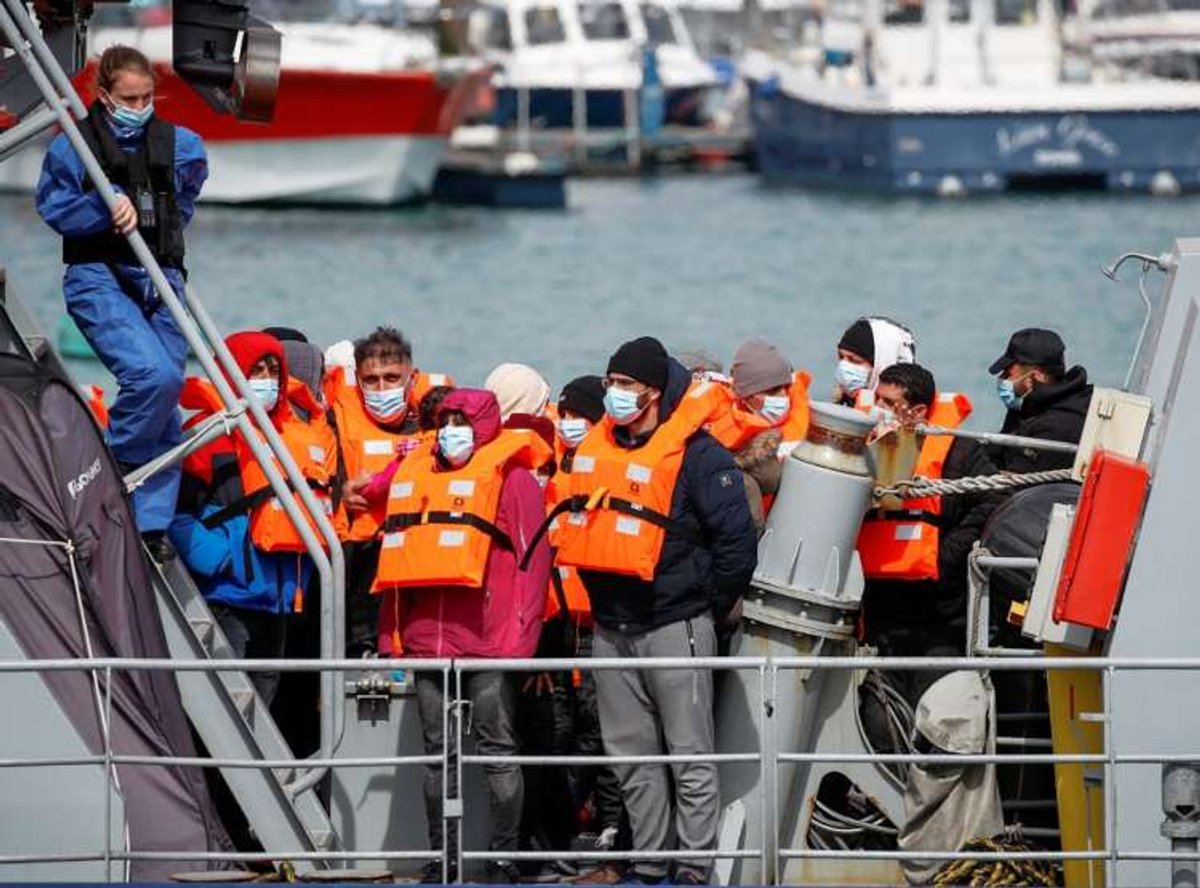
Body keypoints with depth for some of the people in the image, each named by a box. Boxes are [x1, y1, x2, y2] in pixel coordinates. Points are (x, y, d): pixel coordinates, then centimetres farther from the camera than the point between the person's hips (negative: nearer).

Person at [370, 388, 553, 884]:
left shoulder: (510, 478, -1)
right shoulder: (414, 474, 16)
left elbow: (532, 557, -6)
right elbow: (398, 560, 19)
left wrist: (519, 637, -13)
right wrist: (389, 633, 13)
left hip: (488, 642, -5)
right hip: (427, 642, 5)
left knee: (497, 750, 0)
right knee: (438, 754, 9)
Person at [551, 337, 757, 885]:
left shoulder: (696, 454, -11)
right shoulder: (595, 448, 10)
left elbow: (736, 537, -12)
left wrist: (718, 607, -4)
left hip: (675, 627, -7)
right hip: (610, 627, 7)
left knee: (690, 758, -2)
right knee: (632, 757, 11)